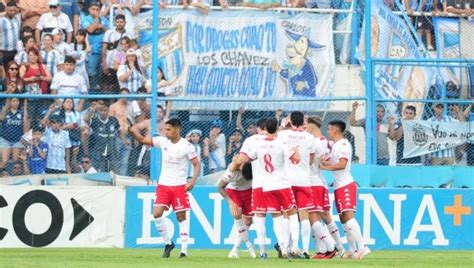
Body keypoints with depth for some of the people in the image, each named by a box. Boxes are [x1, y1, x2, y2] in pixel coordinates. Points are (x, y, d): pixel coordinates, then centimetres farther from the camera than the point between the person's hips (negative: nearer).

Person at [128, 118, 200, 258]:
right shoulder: (163, 141, 3)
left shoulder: (187, 146, -9)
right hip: (163, 185, 4)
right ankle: (168, 243, 8)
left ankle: (184, 249, 4)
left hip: (179, 186, -4)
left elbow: (196, 165, -5)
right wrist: (131, 129, -10)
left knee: (181, 216, -1)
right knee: (157, 213, -9)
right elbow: (141, 139, 6)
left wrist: (192, 181, -17)